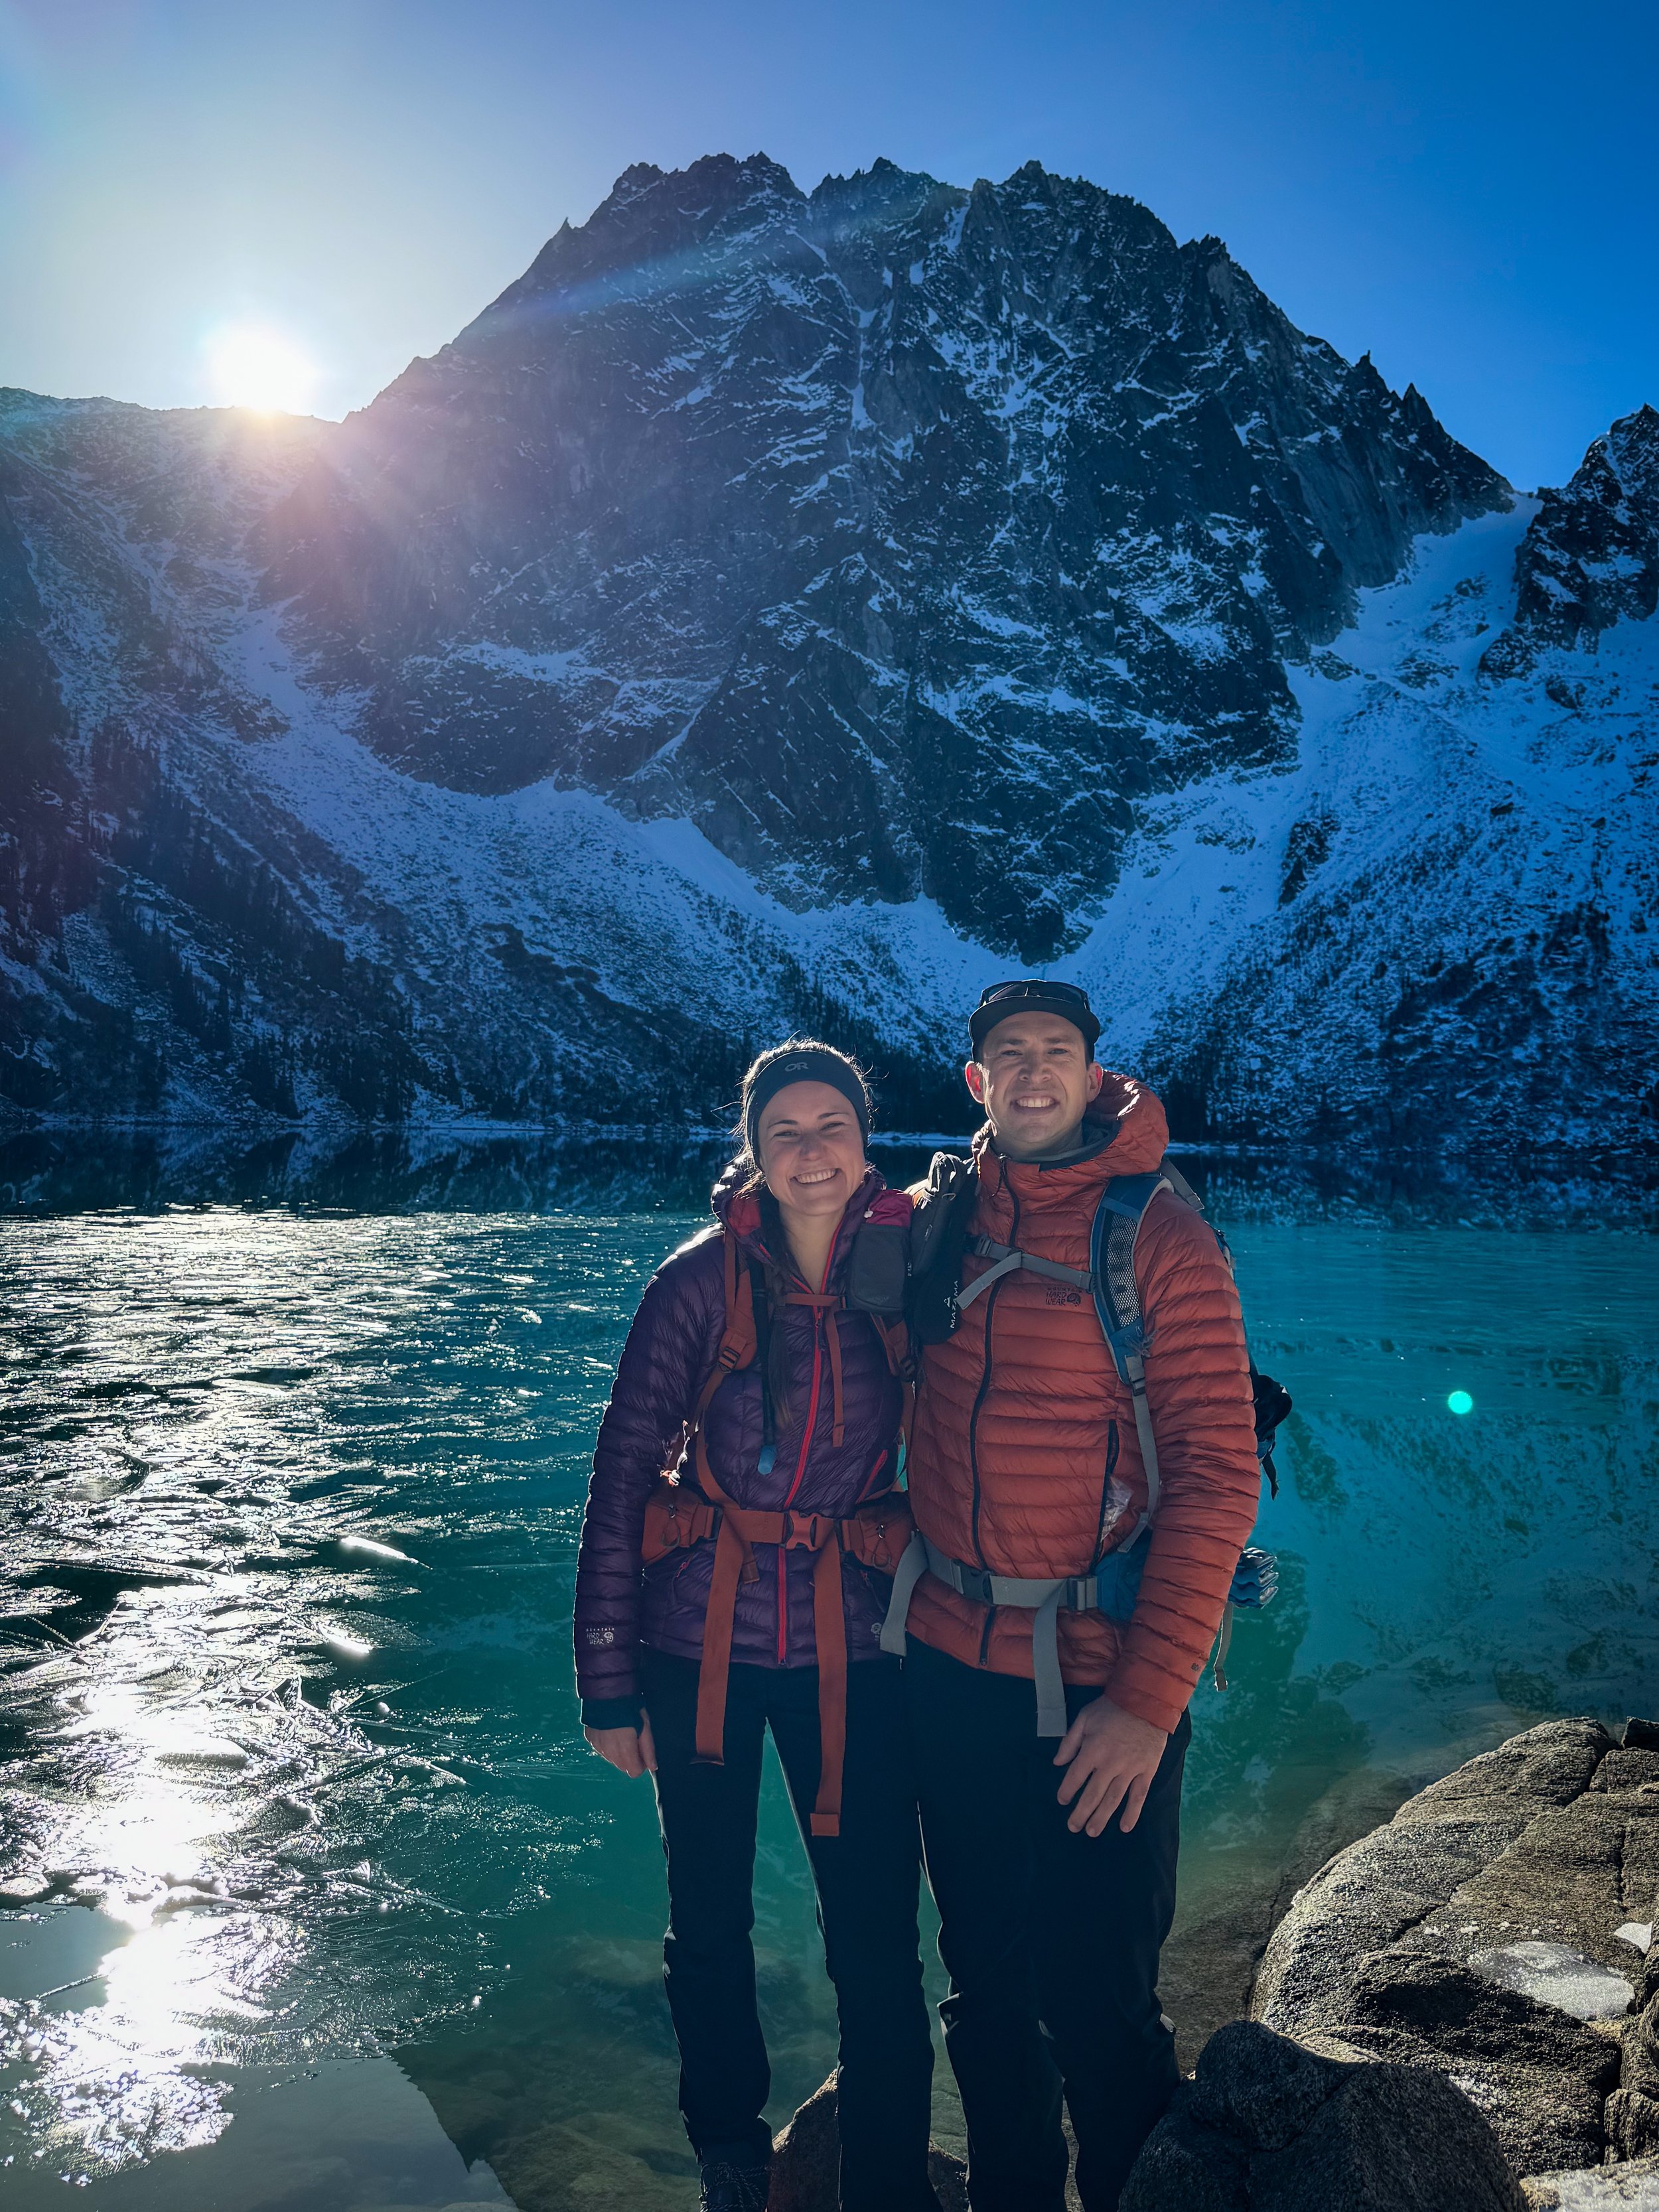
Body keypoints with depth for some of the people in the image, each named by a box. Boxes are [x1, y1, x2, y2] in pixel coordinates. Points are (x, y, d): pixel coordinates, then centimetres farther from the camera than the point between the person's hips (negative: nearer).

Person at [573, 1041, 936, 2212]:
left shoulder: (911, 1265, -5)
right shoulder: (704, 1277, -9)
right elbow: (624, 1471, -6)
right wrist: (608, 1675, -6)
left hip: (849, 1644, 0)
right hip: (700, 1640, 0)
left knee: (878, 1940, 3)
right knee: (709, 1922, 15)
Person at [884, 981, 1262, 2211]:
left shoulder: (1160, 1234, -9)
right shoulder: (945, 1218, 4)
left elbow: (1219, 1474, -13)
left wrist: (1150, 1698, -18)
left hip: (1101, 1678, -4)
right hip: (951, 1655, 4)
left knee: (1096, 2001, 5)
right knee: (985, 1981, 19)